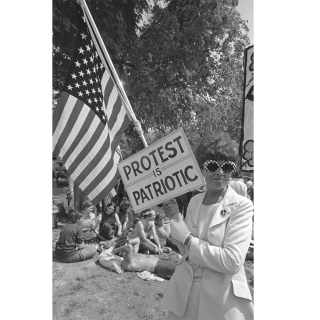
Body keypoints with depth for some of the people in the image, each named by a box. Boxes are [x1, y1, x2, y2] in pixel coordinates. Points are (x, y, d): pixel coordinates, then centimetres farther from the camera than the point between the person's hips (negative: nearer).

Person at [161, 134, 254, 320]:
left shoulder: (242, 206, -14)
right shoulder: (194, 201, 1)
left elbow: (232, 261, -23)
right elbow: (187, 251, 6)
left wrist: (189, 239, -16)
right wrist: (176, 220, -8)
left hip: (221, 298, -4)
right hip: (185, 292, 5)